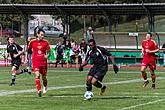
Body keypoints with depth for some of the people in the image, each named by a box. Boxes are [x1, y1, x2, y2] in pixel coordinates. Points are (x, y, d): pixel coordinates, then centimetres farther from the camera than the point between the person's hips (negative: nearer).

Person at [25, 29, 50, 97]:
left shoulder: (46, 42, 1)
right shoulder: (32, 42, 1)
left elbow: (48, 52, 4)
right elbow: (28, 50, 15)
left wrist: (47, 55, -18)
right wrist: (26, 58, 10)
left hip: (43, 61, 1)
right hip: (35, 61, -1)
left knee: (44, 77, 8)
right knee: (37, 75, -21)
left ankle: (45, 86, 40)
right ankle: (39, 90, -22)